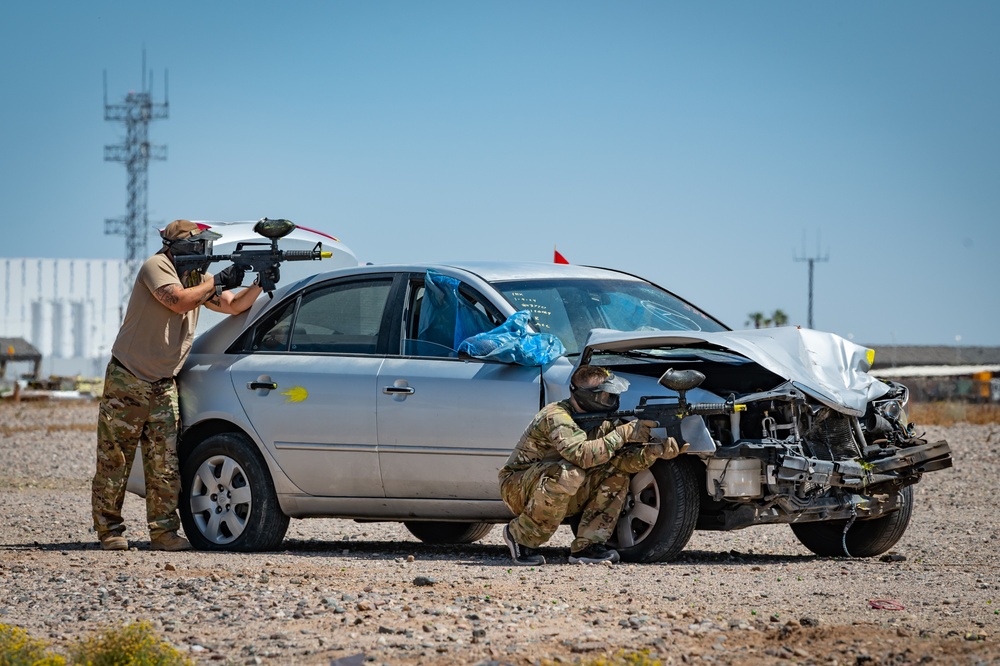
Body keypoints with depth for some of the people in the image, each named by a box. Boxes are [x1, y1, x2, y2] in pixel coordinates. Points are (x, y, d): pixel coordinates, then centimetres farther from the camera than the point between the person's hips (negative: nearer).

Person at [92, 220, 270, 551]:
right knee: (115, 459, -1)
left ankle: (164, 532, -1)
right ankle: (109, 530, 5)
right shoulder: (157, 266, -10)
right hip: (127, 381, -7)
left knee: (166, 463, -2)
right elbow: (179, 301, -24)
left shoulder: (196, 278, 13)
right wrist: (218, 281, -17)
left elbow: (234, 305, 11)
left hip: (163, 386, 7)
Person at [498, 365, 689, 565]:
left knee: (616, 473, -8)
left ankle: (586, 547, -9)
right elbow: (582, 455, -41)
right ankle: (520, 537, -17)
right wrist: (623, 434, -36)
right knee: (569, 474, -36)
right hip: (517, 489, -8)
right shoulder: (556, 417, -25)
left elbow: (625, 460, -11)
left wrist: (656, 451, -31)